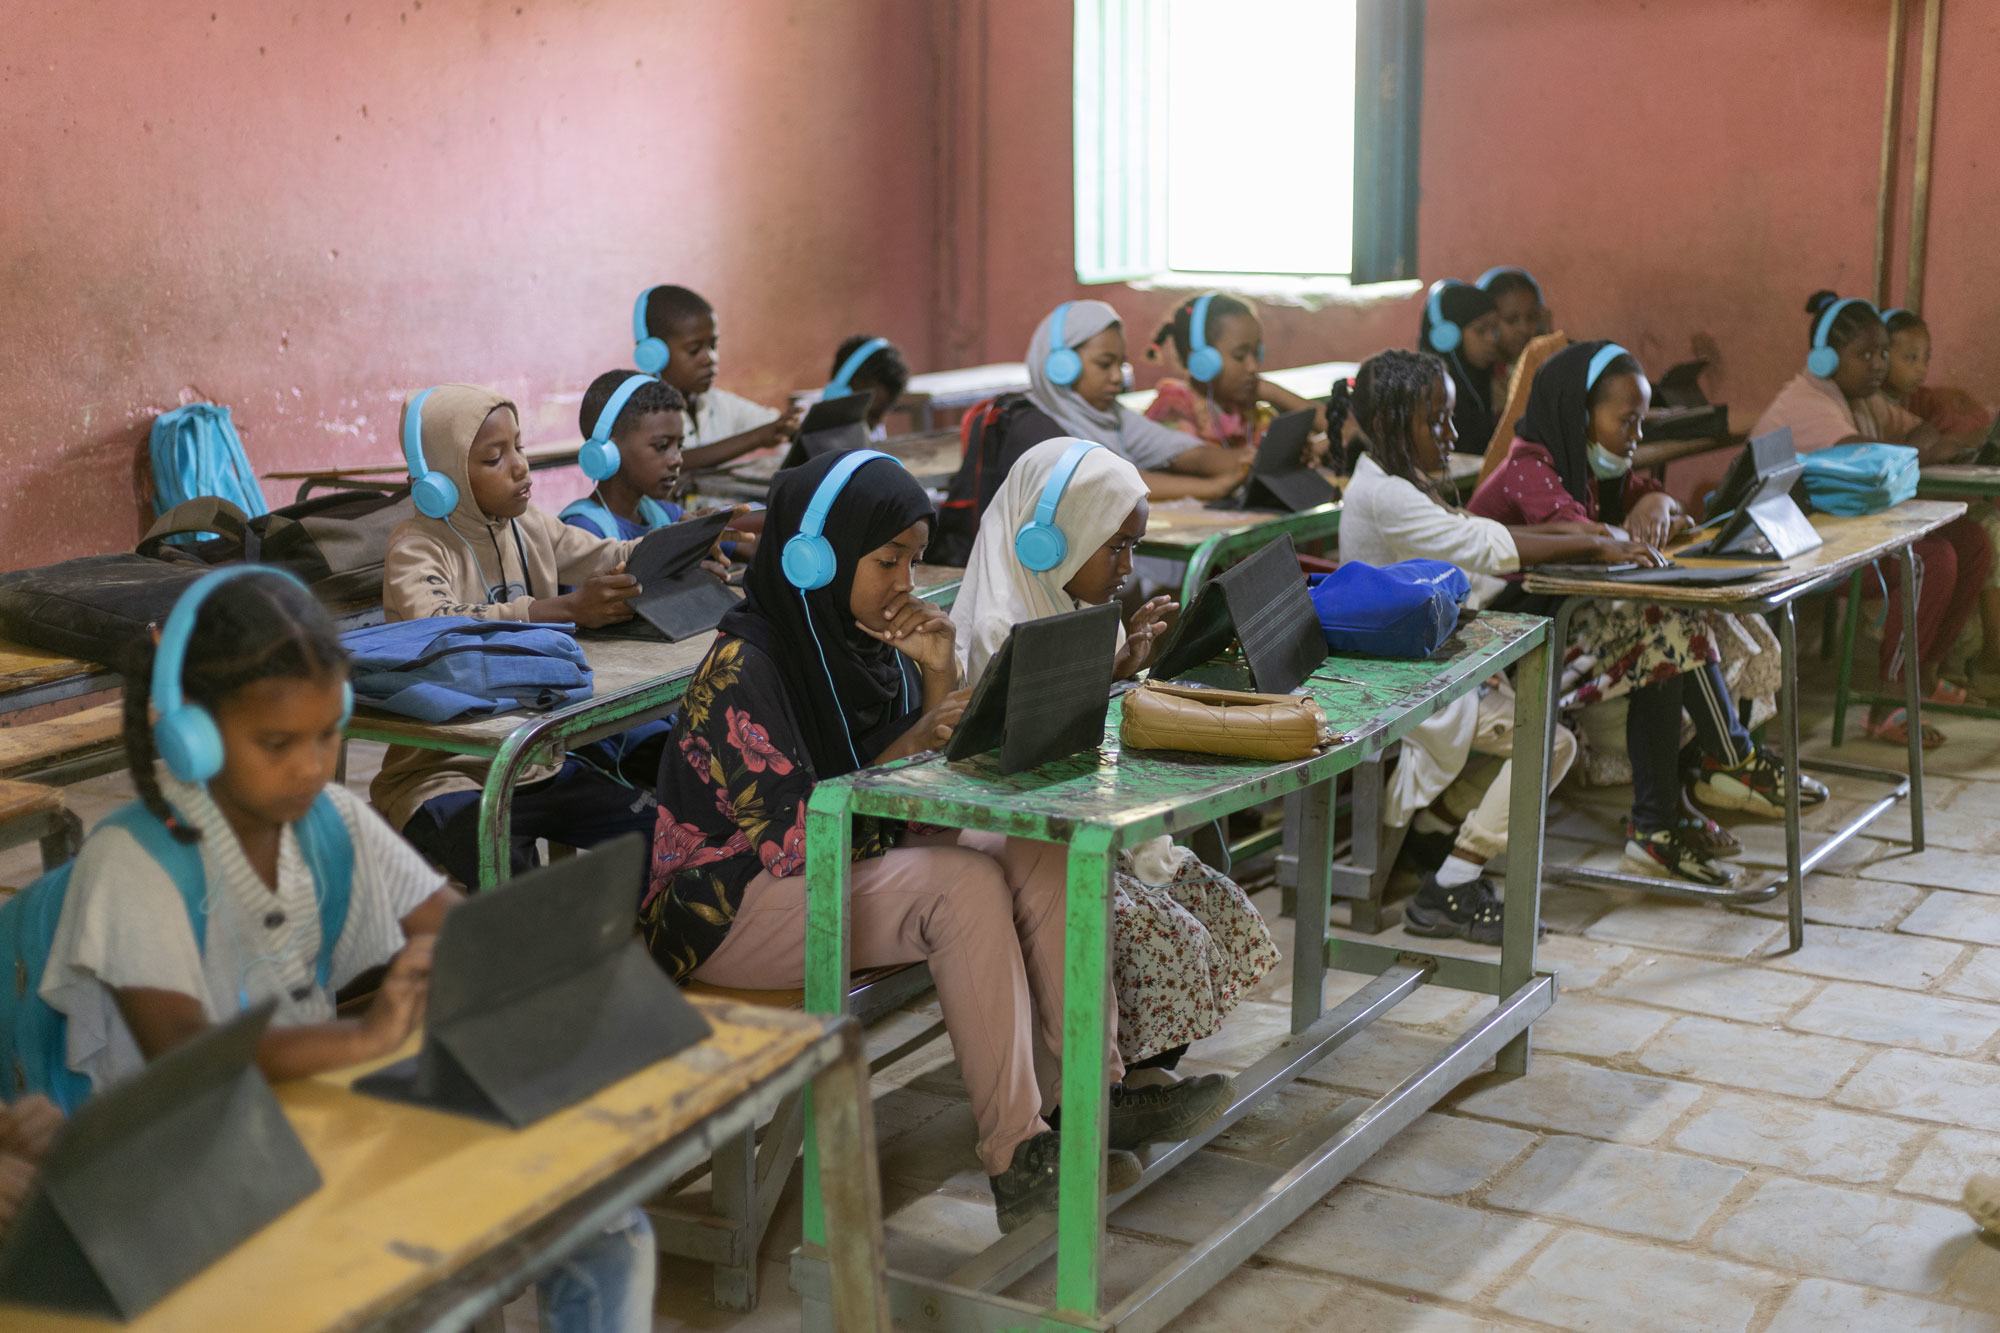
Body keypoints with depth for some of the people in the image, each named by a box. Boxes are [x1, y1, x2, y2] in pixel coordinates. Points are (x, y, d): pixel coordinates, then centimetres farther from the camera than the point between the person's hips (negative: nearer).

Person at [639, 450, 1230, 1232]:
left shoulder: (865, 643, 3)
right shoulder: (744, 669, -20)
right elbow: (792, 839, -23)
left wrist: (938, 677, -11)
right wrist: (909, 747, -24)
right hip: (731, 905, -8)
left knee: (1036, 856, -12)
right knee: (965, 887, -28)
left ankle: (1098, 1094, -12)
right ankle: (1016, 1159, -27)